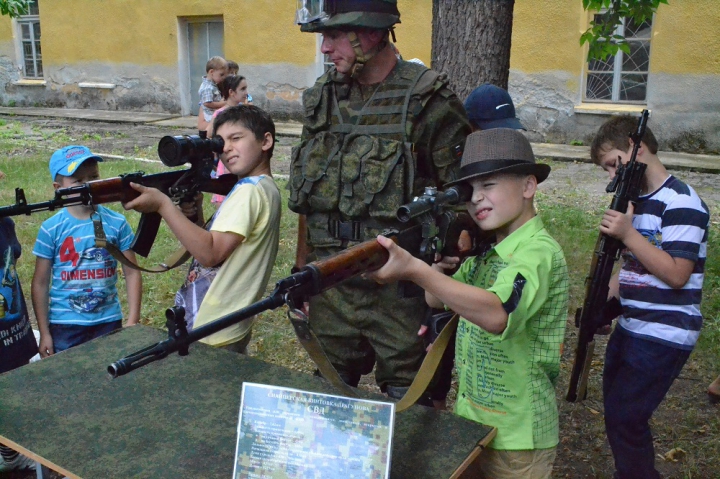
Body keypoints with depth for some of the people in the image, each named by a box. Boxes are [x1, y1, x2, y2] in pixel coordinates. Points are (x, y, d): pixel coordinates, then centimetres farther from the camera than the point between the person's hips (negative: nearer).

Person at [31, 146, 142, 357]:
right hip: (64, 325, -1)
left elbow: (132, 272, -1)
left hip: (109, 322, 1)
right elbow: (40, 283, -2)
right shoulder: (51, 229, -8)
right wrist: (44, 332, -2)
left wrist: (133, 320, -5)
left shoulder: (117, 223, -6)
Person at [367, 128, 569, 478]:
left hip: (516, 434, -7)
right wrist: (443, 256, -10)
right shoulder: (485, 249, 5)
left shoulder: (539, 252, -21)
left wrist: (414, 269, -45)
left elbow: (497, 314, -39)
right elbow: (436, 300, 10)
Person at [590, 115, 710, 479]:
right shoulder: (636, 199, 9)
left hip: (664, 337, -9)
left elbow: (676, 275, -21)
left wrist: (628, 234, -24)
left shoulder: (681, 202, -17)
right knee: (617, 411, 18)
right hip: (631, 327, 9)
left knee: (623, 419, -6)